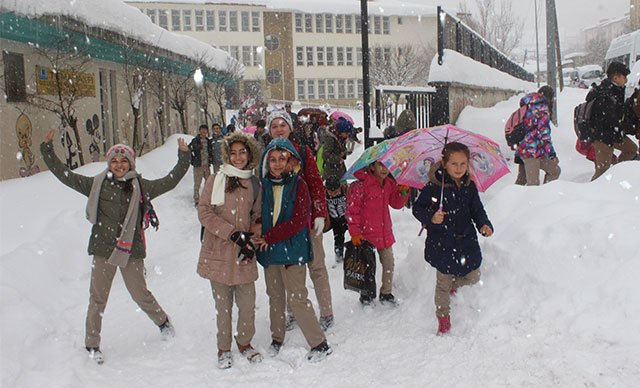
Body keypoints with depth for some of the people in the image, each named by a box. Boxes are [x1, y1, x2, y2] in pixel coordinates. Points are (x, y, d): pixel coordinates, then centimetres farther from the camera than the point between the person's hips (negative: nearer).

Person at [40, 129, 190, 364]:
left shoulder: (141, 186, 2)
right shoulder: (97, 184, 2)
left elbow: (170, 181, 3)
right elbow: (65, 176, 4)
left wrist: (183, 158, 0)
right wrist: (47, 150, 2)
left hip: (131, 250, 0)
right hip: (103, 250, 0)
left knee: (140, 294, 9)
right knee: (98, 298, 7)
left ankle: (163, 321, 36)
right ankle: (92, 344, 22)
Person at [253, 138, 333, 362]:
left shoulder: (298, 185, -8)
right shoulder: (264, 185, 6)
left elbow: (298, 221, -14)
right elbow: (258, 215, 12)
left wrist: (270, 237, -15)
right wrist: (259, 238, -7)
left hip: (292, 249, -5)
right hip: (268, 251, 5)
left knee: (297, 298, -5)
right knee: (275, 296, 16)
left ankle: (320, 344, 7)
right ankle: (277, 339, 33)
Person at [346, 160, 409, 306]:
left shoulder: (390, 184, 3)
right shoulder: (360, 185, -17)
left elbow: (396, 204, 13)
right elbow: (352, 210, -15)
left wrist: (403, 192, -6)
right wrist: (355, 232, -18)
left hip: (385, 233, 6)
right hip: (366, 233, -6)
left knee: (389, 263, 13)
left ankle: (386, 293, 31)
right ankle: (366, 294, 28)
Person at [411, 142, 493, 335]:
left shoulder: (469, 186, 1)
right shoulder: (434, 187, -14)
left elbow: (477, 210, 11)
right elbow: (417, 208, -8)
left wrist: (484, 225, -7)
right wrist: (431, 218, -26)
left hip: (466, 240, 5)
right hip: (442, 244, -4)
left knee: (472, 277, 12)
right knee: (443, 283, 5)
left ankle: (452, 285, 45)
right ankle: (443, 319, 25)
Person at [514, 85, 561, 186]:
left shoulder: (529, 107, 18)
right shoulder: (543, 109, -8)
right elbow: (544, 134, -15)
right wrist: (552, 155, -13)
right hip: (532, 151, -9)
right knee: (533, 183, -9)